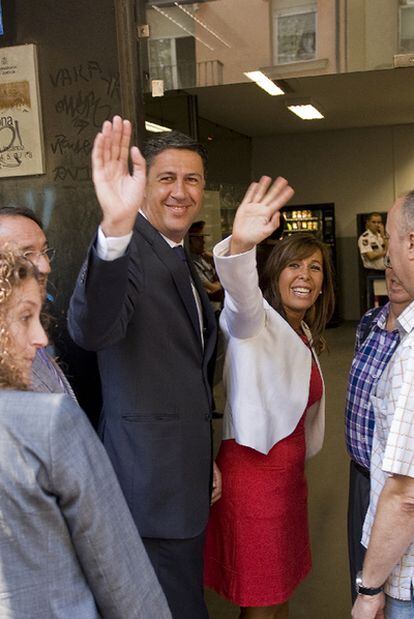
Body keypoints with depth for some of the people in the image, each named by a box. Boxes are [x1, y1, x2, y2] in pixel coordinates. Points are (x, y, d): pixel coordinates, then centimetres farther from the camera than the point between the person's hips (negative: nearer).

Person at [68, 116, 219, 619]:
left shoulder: (182, 261, 12)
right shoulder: (129, 251, -18)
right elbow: (92, 330, -39)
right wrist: (114, 230, -54)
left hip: (186, 479, 9)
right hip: (153, 483, -9)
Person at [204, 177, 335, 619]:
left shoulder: (305, 337, 11)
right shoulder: (255, 320, -16)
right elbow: (241, 296, -41)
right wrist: (240, 246, -60)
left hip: (289, 473, 8)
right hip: (252, 470, -8)